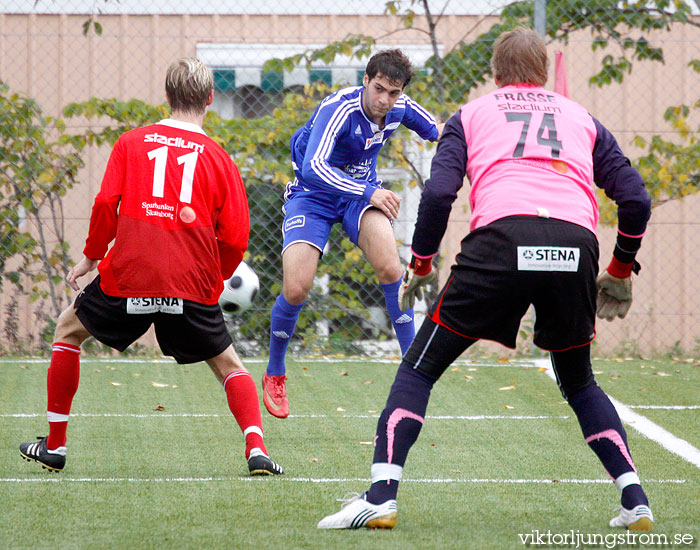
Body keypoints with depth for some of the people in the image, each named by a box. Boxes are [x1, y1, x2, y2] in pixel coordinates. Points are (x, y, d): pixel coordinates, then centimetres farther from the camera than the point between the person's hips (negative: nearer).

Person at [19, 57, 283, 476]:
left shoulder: (132, 143, 7)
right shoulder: (219, 158, 8)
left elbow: (106, 203, -3)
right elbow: (236, 239, 3)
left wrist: (91, 256, 11)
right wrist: (216, 278, 20)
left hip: (126, 279, 0)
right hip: (192, 286, 0)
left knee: (69, 329, 24)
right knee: (228, 365, 17)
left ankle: (55, 446, 23)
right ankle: (256, 447, -6)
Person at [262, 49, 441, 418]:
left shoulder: (402, 110, -10)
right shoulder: (338, 109, -30)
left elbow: (438, 134, 14)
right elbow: (313, 167, -43)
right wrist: (369, 191, -51)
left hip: (362, 192, 4)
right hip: (312, 194, -4)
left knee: (390, 268, -24)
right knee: (296, 289, -17)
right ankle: (274, 375, 9)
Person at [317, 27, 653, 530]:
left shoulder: (471, 115, 24)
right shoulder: (582, 118, 29)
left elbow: (439, 192, 8)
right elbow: (636, 199, 20)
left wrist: (420, 264, 19)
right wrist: (621, 271, 33)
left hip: (502, 235, -2)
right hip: (576, 244, 3)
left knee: (419, 370, 9)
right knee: (579, 382, 25)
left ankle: (381, 497, -5)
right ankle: (635, 501, 12)